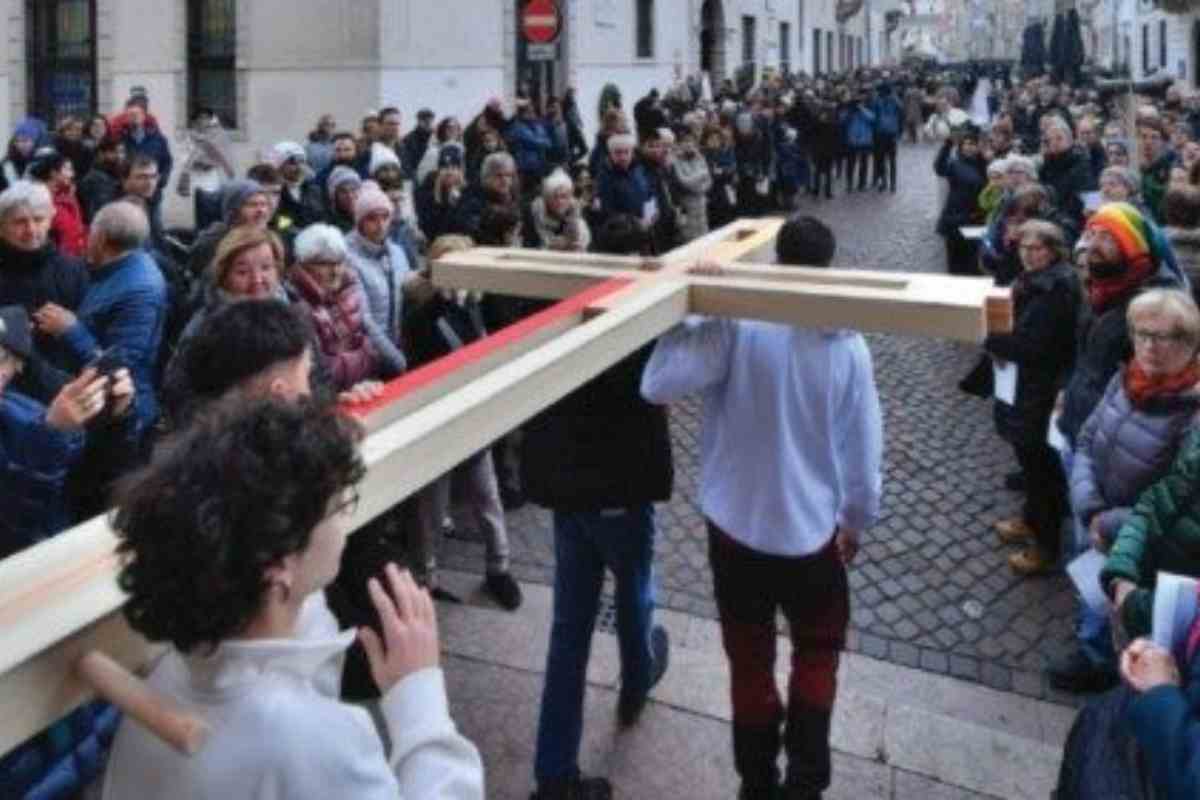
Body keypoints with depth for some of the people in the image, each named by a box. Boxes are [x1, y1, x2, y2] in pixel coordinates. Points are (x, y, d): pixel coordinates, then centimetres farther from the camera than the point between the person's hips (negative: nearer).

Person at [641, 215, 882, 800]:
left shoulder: (735, 326, -17)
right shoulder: (847, 345, -11)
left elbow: (657, 385, -24)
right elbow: (863, 449, -4)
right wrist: (857, 521, 13)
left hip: (735, 525, 0)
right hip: (813, 528, 0)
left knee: (750, 659, 17)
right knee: (817, 650, 23)